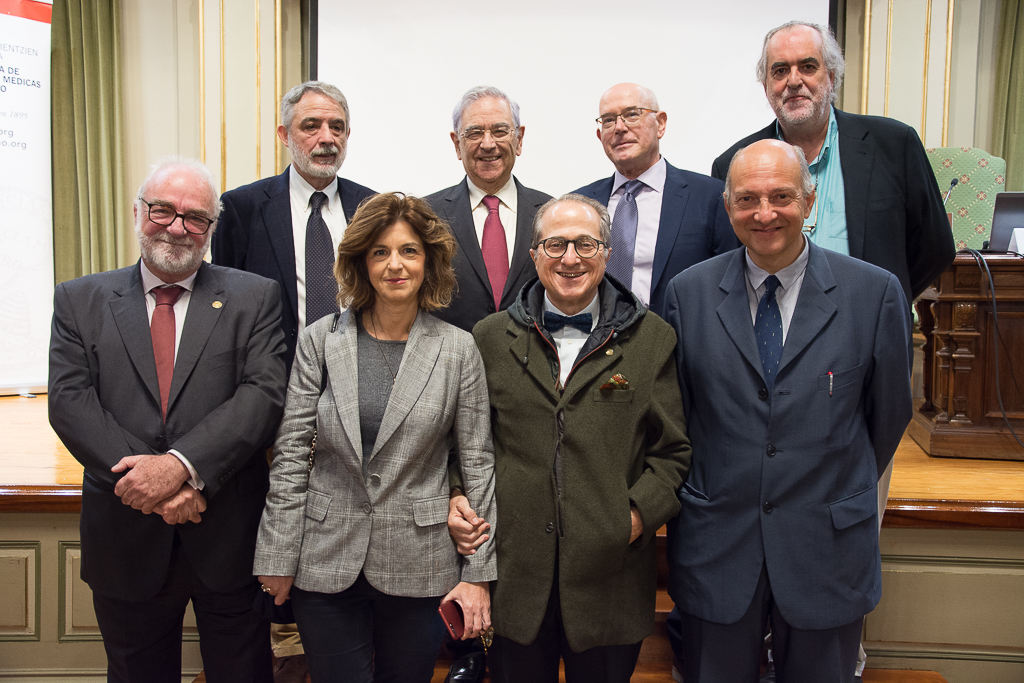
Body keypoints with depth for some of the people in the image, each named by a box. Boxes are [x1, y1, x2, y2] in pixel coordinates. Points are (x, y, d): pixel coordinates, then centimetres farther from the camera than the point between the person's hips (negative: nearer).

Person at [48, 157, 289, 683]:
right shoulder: (80, 300, 5)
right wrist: (154, 487, -17)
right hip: (126, 545, 1)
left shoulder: (255, 298, 0)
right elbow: (70, 401, -6)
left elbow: (264, 394, -11)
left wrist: (181, 464, -23)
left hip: (229, 540, -1)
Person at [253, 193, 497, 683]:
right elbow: (290, 453, -1)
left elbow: (477, 463, -1)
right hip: (326, 562, 1)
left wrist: (478, 573, -3)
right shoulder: (319, 340, 0)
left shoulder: (458, 349, -2)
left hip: (418, 566, 0)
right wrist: (278, 559, -3)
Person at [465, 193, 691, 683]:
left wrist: (638, 514, -10)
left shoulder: (653, 339, 2)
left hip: (611, 570, 0)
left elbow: (672, 450, 3)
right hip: (513, 573, 1)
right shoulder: (490, 337, 5)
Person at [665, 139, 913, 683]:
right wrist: (697, 491, 9)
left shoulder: (875, 292, -6)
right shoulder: (688, 292, -2)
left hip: (828, 550, 0)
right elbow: (675, 411, 6)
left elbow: (890, 411, 6)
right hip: (715, 549, 1)